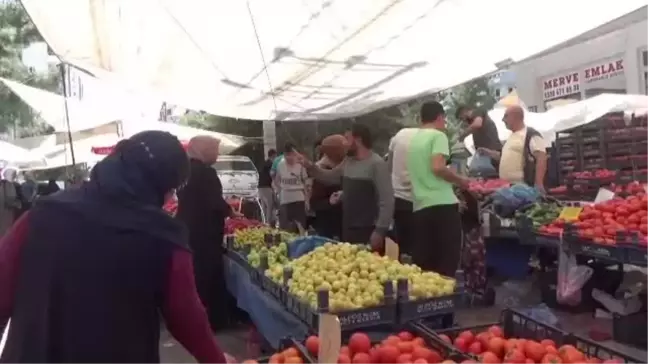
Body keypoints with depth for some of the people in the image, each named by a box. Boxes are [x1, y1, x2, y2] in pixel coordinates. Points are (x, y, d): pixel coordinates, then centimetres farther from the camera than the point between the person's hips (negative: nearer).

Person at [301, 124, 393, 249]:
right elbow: (330, 177, 26)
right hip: (348, 230, 8)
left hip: (368, 232, -8)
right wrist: (310, 166, 12)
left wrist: (380, 231, -20)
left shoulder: (377, 164, -15)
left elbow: (387, 201, -19)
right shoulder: (348, 162, 10)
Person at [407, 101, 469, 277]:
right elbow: (438, 167, -17)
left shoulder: (413, 139, 16)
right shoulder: (438, 135, -3)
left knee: (422, 262, 7)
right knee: (447, 261, -2)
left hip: (420, 207, 7)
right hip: (442, 204, -6)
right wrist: (460, 180, -2)